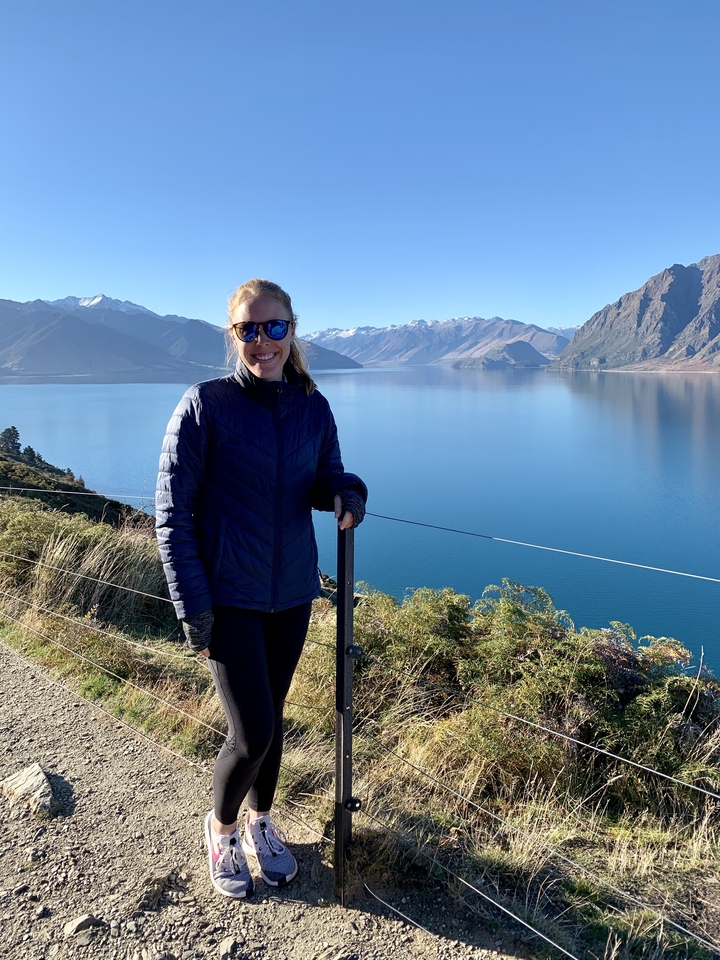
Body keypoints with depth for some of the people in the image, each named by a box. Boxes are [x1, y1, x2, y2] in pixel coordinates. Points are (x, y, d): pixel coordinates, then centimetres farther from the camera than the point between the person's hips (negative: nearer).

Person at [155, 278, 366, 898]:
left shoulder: (313, 407, 0)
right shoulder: (205, 404, -12)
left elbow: (324, 478, 11)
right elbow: (172, 512, -10)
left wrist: (346, 492, -15)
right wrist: (193, 611, -12)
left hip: (292, 592, 4)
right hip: (228, 595, -4)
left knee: (272, 716, 17)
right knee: (253, 730, -2)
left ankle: (261, 822, 44)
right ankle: (221, 825, 30)